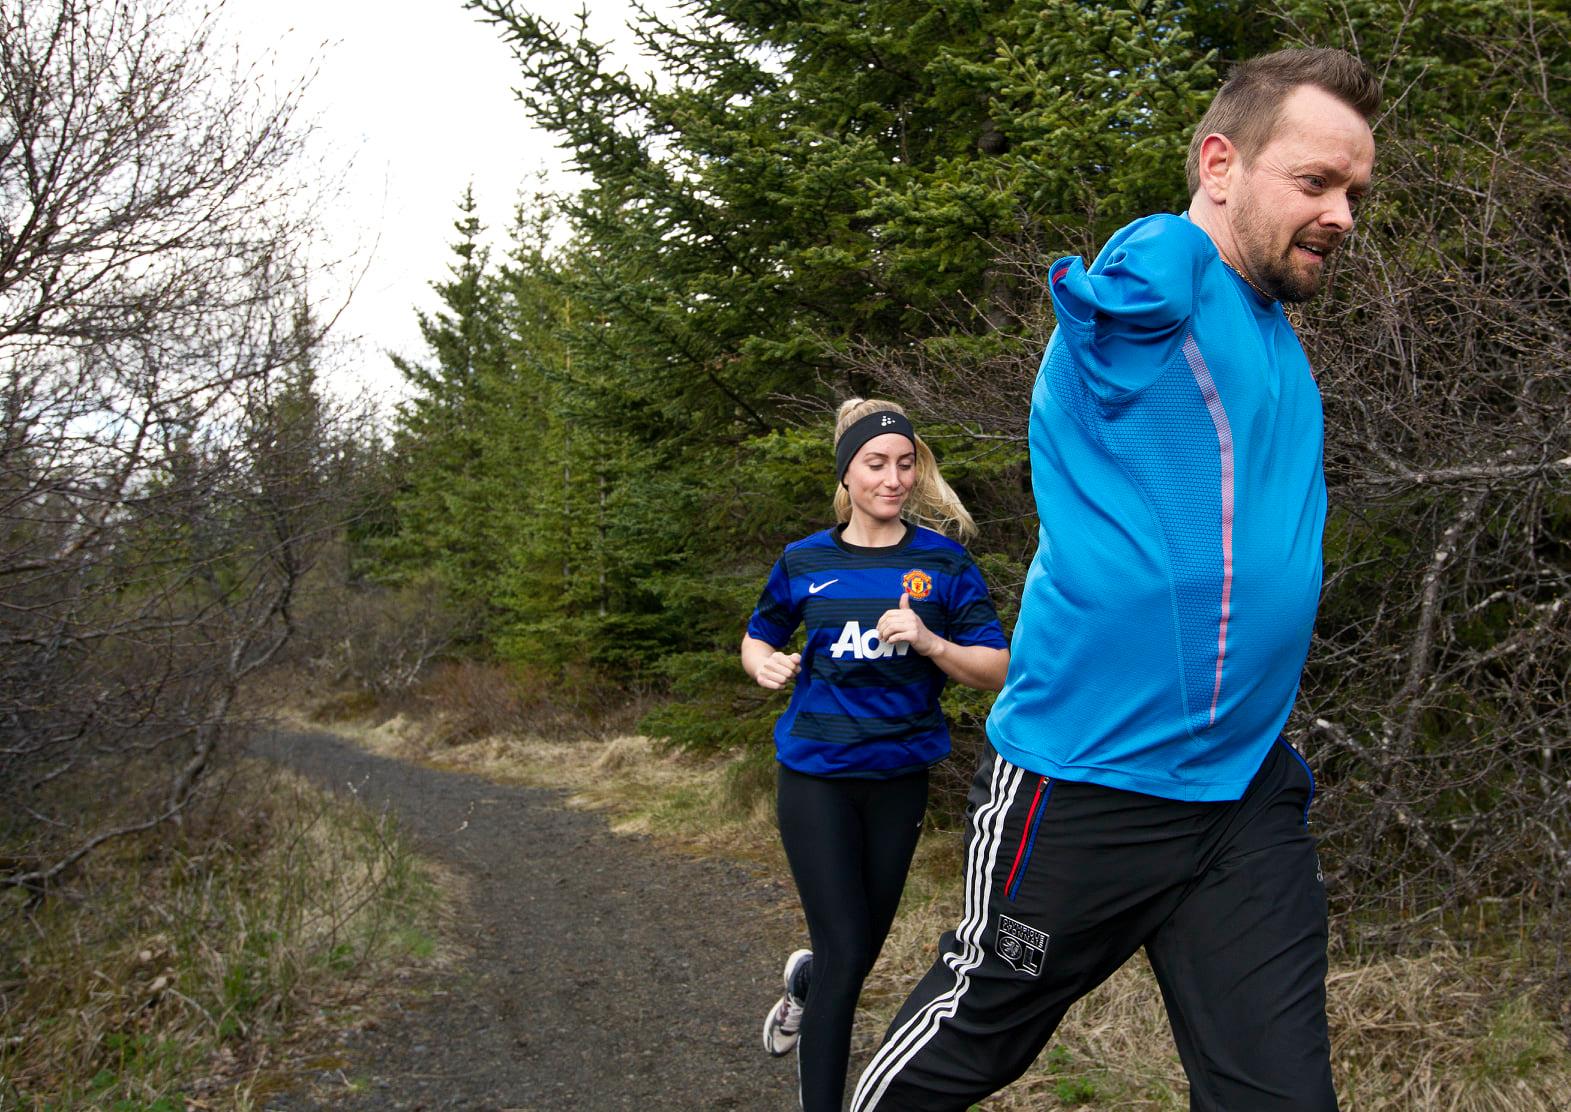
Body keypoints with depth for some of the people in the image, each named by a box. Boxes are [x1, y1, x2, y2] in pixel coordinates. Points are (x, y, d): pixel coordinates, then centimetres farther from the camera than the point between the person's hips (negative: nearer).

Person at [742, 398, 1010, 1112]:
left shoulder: (942, 560, -4)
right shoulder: (805, 562, 0)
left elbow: (996, 670, -5)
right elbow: (758, 637, 16)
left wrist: (928, 642, -23)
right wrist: (764, 664, -8)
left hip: (900, 777, 2)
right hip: (816, 776, -1)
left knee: (865, 945, 15)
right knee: (845, 953, -7)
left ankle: (803, 982, 50)